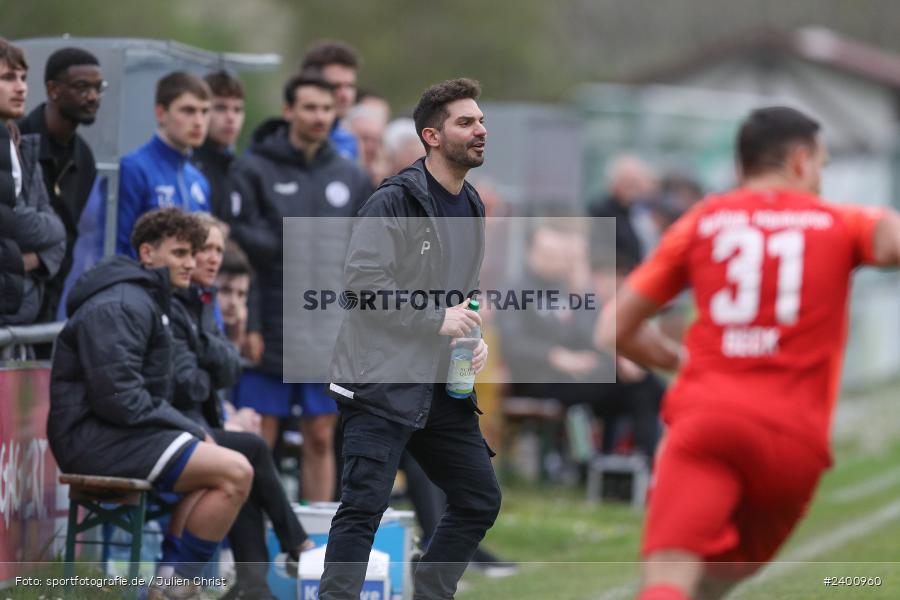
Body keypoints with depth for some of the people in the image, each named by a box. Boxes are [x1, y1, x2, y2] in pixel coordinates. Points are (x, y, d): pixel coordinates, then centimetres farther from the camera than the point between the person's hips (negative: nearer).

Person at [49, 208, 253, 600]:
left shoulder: (149, 300, 22)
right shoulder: (121, 306, -14)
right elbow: (118, 397, -22)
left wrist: (190, 430, 7)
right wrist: (188, 428, -12)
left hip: (113, 434, 11)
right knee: (235, 472, -17)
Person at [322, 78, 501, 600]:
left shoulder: (473, 207, 14)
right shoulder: (394, 202, -12)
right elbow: (362, 280, -20)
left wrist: (475, 337, 7)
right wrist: (437, 319, -20)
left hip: (442, 384, 8)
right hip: (381, 380, -8)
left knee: (481, 499, 11)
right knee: (364, 506, -12)